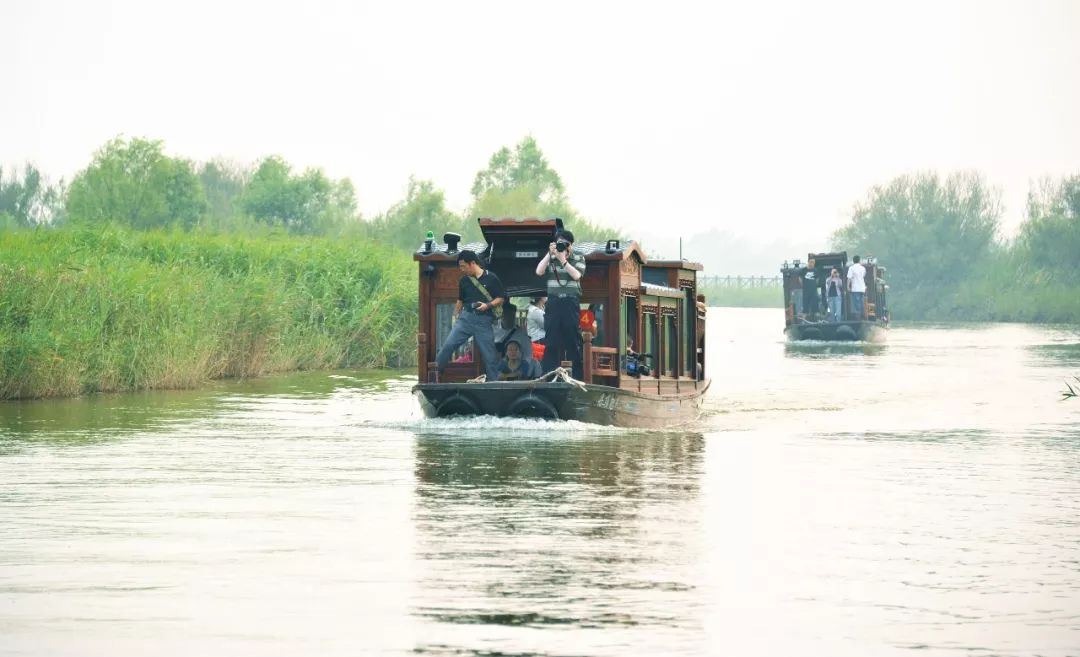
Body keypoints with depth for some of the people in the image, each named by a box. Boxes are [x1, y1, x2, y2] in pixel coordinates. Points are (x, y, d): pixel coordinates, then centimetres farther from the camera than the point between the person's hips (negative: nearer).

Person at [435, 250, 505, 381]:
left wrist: (488, 305, -14)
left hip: (483, 320, -3)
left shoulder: (491, 279, -2)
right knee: (448, 345, -10)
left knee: (489, 354, -1)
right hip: (466, 317, 3)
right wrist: (456, 316, 16)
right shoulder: (464, 281, 10)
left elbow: (501, 299, 1)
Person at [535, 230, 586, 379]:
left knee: (573, 341, 0)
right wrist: (549, 254, -12)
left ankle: (576, 377, 4)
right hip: (554, 302, 1)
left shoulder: (578, 259, 7)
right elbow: (539, 272, -5)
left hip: (571, 303, -1)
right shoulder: (550, 259, 11)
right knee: (551, 341, -1)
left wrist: (563, 260, -16)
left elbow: (576, 275, -10)